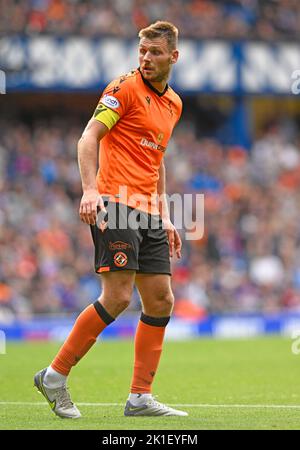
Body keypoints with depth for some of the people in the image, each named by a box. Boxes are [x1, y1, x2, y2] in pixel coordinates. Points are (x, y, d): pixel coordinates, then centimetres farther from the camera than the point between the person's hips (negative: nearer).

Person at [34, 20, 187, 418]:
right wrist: (90, 190, -27)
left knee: (161, 301, 3)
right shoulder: (125, 88, -5)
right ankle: (54, 376, -4)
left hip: (147, 213, 8)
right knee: (117, 297, -16)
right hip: (115, 205, -8)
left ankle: (140, 397, 8)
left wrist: (165, 217, 23)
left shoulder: (174, 103, 19)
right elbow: (88, 138, -13)